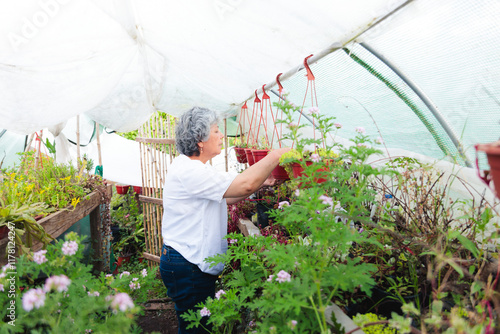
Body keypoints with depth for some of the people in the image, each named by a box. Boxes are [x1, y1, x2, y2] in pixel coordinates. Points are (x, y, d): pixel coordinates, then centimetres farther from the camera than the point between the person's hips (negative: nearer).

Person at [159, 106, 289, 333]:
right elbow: (244, 186, -28)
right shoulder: (188, 171, -23)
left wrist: (260, 182, 4)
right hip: (187, 269, -10)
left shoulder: (194, 167, 12)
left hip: (193, 262, 10)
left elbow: (227, 196, 15)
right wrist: (275, 156, -15)